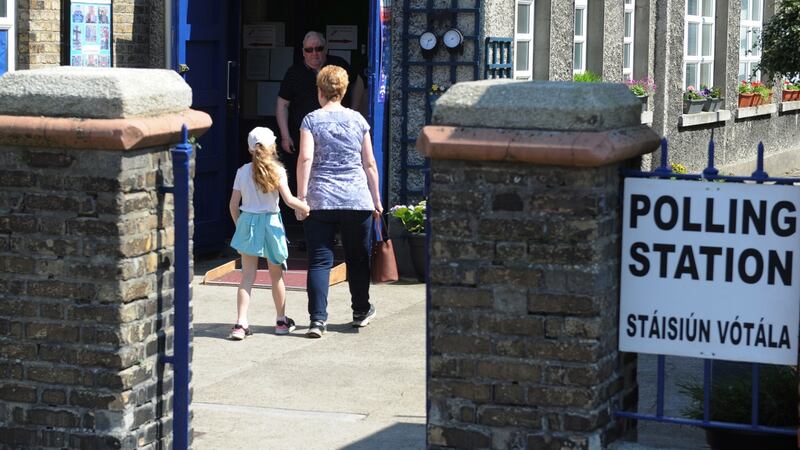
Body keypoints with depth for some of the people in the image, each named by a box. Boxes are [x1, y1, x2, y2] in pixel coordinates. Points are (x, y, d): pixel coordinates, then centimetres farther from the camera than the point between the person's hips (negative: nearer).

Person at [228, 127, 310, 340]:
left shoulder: (243, 171, 1)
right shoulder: (276, 170, -8)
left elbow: (233, 204, 3)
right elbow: (289, 200, -14)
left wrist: (239, 224, 17)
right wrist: (305, 208, 4)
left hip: (247, 222, 2)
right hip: (270, 223, -2)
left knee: (247, 276, 3)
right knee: (276, 276, 13)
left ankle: (241, 323, -9)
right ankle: (282, 320, 26)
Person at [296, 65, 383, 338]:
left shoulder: (312, 120, -1)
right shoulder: (358, 120, 6)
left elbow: (305, 158, -12)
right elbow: (369, 164, 9)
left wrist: (301, 196, -8)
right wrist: (376, 200, 16)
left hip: (320, 201, -1)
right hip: (357, 200, 2)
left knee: (319, 260, 0)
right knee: (357, 257, 15)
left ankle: (318, 319, -9)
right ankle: (361, 310, 29)